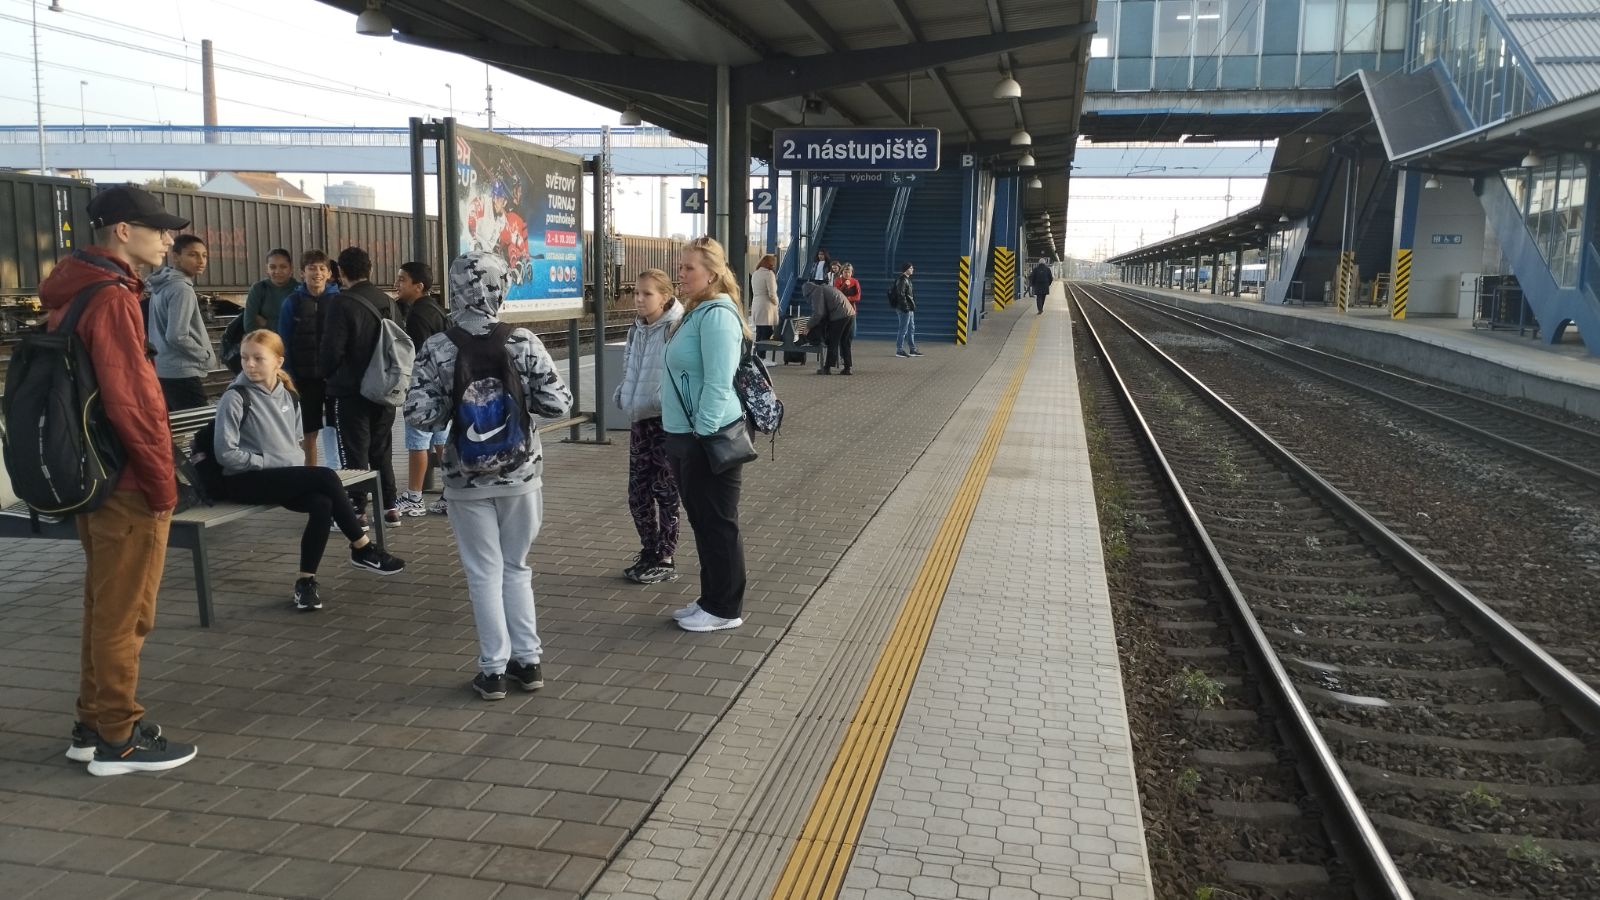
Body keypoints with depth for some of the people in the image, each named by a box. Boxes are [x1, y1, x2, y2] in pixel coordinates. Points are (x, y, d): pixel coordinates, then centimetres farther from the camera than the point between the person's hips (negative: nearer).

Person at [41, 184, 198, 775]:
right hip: (127, 482, -9)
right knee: (124, 614, 0)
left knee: (104, 606, 17)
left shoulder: (73, 292, 12)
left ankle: (93, 726, 27)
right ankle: (119, 739, 11)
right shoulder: (111, 298, -18)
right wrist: (162, 482, -14)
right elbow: (130, 401, -23)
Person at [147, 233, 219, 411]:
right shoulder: (182, 289, -15)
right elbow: (177, 337, -22)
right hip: (183, 374, -10)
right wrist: (208, 357, -10)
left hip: (164, 371, 10)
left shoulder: (162, 286, 14)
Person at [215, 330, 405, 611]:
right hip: (245, 481, -6)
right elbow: (225, 453, -13)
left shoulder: (289, 396, 10)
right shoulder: (235, 397, -9)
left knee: (322, 504, -26)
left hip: (285, 476, 6)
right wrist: (268, 462, -14)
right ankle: (362, 549, -10)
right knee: (326, 477, -23)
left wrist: (293, 465, 1)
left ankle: (306, 581, -14)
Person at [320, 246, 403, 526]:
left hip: (351, 391, -6)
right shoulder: (388, 303, 6)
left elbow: (331, 350, -15)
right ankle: (389, 506, 17)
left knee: (355, 453, 0)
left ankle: (357, 510, 2)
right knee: (381, 450, 15)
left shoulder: (343, 305, -15)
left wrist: (329, 376, 4)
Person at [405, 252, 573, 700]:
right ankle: (528, 661, 20)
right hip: (521, 474, 1)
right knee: (516, 568, 17)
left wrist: (449, 407, 8)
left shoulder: (437, 349, -10)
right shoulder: (523, 343, -10)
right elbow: (559, 404, -10)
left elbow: (419, 416, -11)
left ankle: (493, 670, 15)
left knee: (484, 573, 11)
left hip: (467, 481, -1)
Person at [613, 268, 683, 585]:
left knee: (666, 492, 3)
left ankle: (665, 559, 14)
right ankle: (649, 551, 28)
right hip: (640, 419, 8)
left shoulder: (677, 328, -15)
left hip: (667, 419, -8)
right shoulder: (637, 330, 11)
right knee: (638, 491, 13)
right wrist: (623, 395, 11)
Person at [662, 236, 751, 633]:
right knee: (701, 521, 17)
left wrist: (703, 433, -22)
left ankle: (725, 609, 11)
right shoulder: (694, 312, 15)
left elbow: (719, 383, -22)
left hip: (709, 437, -10)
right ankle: (711, 600, 28)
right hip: (685, 435, 10)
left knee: (717, 523, 0)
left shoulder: (717, 315, -17)